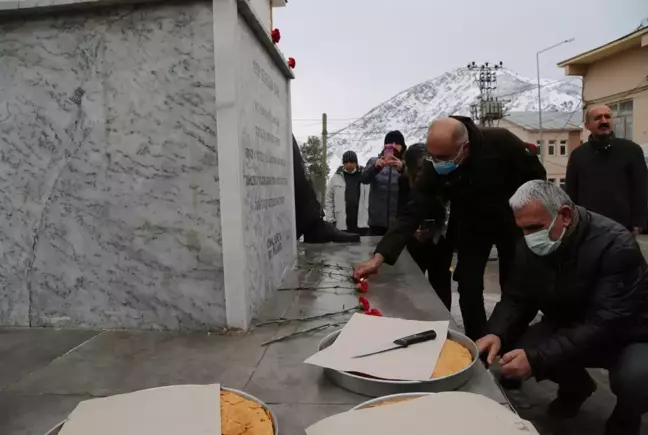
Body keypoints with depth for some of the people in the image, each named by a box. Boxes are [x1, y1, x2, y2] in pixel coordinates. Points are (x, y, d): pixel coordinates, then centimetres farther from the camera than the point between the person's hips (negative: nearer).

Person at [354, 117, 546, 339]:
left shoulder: (501, 142, -30)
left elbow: (537, 176, -14)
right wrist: (379, 257, -39)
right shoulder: (434, 166, -26)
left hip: (512, 221, -1)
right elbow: (412, 212, -30)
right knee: (469, 289, -3)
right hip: (470, 225, 1)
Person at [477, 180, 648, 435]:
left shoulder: (615, 246, -29)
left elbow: (604, 325, -36)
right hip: (570, 329, 5)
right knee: (516, 348, -20)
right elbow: (517, 298, -8)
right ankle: (576, 385, 15)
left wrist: (536, 358, -44)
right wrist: (497, 333, -30)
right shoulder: (532, 246, -11)